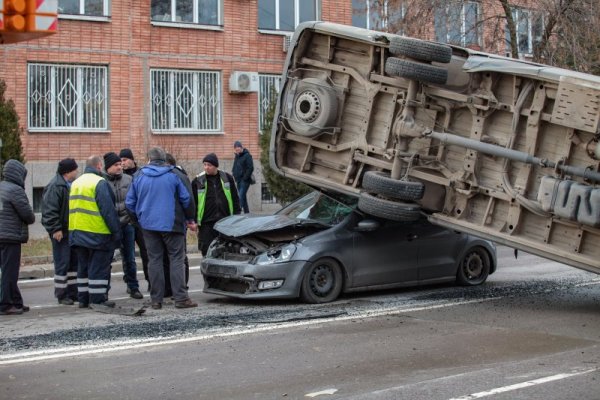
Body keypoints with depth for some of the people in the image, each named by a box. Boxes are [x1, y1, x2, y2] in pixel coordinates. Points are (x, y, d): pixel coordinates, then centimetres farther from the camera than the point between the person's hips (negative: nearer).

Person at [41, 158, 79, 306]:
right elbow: (50, 210, -20)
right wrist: (55, 229, -22)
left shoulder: (71, 185, 13)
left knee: (75, 262, 13)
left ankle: (73, 292, 21)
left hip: (73, 231, 9)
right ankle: (62, 295, 5)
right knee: (62, 264, -3)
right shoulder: (55, 186, -16)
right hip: (61, 232, -9)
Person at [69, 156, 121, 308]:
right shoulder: (100, 183, -12)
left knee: (83, 267, 15)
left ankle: (83, 299, 18)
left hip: (77, 232, 8)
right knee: (99, 267, -2)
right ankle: (98, 300, -2)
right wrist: (116, 231, -12)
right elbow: (108, 210, -16)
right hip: (97, 233, -8)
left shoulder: (76, 183, 14)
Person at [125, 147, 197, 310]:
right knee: (176, 259, 1)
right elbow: (187, 198, -2)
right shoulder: (174, 174, -2)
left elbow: (130, 202, 7)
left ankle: (156, 300, 6)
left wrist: (138, 219, 21)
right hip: (171, 224, -2)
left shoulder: (139, 176, 4)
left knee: (154, 260, 7)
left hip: (148, 225, 2)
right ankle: (181, 298, -6)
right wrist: (190, 219, 10)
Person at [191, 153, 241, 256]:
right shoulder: (198, 181, 1)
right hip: (206, 224, -1)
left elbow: (235, 199, 10)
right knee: (207, 252, -2)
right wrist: (193, 221, -1)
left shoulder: (227, 178, 5)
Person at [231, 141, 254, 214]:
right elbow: (234, 168, 25)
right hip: (238, 180, 8)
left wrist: (245, 178, -17)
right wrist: (234, 175, 10)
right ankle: (246, 212, 17)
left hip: (244, 181, -8)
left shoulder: (247, 156, -9)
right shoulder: (237, 156, 16)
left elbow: (250, 168, -15)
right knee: (243, 197, 11)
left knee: (241, 197, -15)